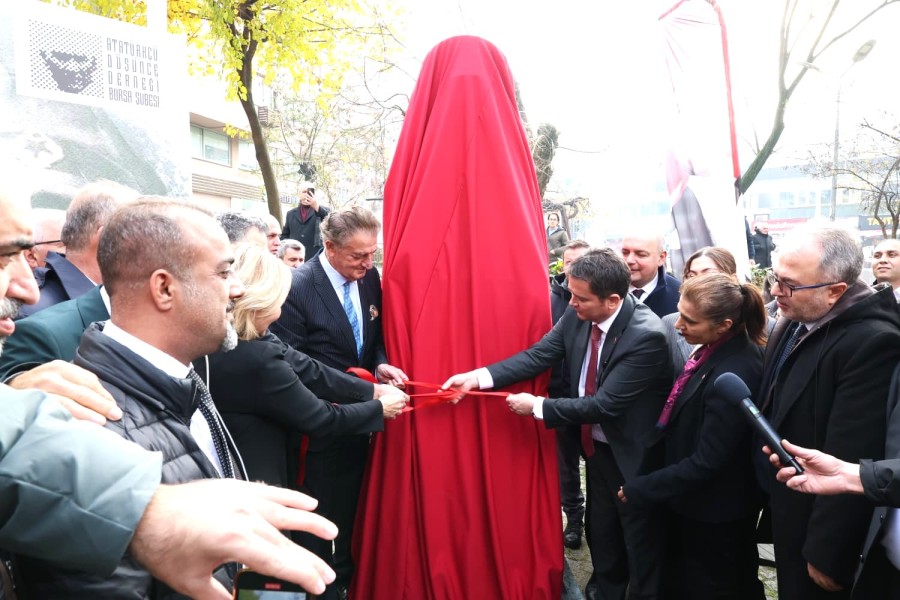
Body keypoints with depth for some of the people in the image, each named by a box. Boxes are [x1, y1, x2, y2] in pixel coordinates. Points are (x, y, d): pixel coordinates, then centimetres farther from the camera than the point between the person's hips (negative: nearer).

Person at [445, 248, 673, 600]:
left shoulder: (647, 336, -32)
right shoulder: (578, 316, -12)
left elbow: (604, 404, -32)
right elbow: (538, 355, -11)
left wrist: (536, 406, -25)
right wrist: (477, 377, -22)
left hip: (634, 453, -6)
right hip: (598, 445, 7)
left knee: (640, 541, 14)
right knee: (600, 531, 25)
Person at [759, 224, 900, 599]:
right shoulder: (795, 322, 0)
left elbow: (849, 464, -26)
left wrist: (826, 555, -20)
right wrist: (767, 495, 11)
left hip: (816, 527, -7)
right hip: (785, 512, 8)